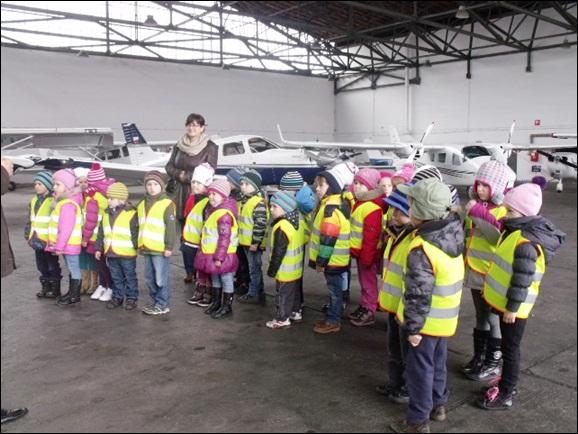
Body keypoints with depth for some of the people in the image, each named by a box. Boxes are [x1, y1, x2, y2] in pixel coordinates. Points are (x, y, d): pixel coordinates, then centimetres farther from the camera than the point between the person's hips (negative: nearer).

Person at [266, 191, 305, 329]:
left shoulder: (282, 227, -26)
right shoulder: (297, 222, 3)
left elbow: (278, 253, -24)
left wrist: (272, 270, -13)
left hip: (285, 271, -9)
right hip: (296, 268, 9)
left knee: (283, 295, 4)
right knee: (295, 291, 22)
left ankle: (282, 319, 14)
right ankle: (295, 312, 37)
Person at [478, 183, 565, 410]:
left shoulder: (526, 242, -27)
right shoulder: (515, 230, 4)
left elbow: (522, 280, -25)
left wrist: (512, 307, -19)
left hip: (513, 306, -9)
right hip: (504, 301, 9)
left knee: (510, 348, 4)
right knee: (508, 346, 21)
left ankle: (506, 395, 17)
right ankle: (507, 384, 36)